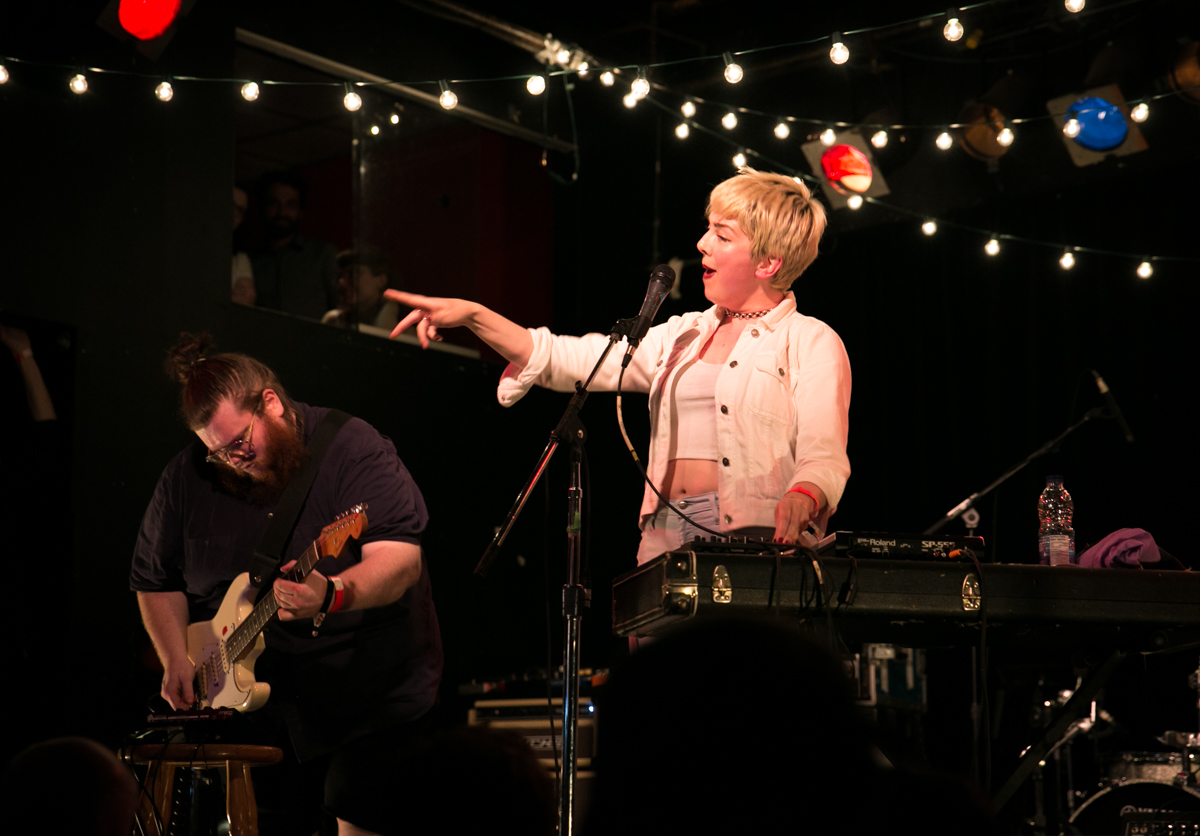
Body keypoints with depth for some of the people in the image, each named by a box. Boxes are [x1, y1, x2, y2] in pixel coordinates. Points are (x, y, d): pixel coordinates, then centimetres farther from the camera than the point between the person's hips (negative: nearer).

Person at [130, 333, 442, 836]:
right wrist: (176, 660, -2)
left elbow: (401, 559, -25)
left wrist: (332, 595, -43)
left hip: (374, 695, -4)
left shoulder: (350, 449, -13)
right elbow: (156, 582, 14)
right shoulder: (186, 478, 2)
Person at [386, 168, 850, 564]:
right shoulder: (683, 337, 22)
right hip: (666, 538, 5)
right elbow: (567, 360, 19)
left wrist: (799, 500, -31)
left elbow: (825, 458, -8)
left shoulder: (812, 343, 4)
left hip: (759, 545, -5)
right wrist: (473, 316, 11)